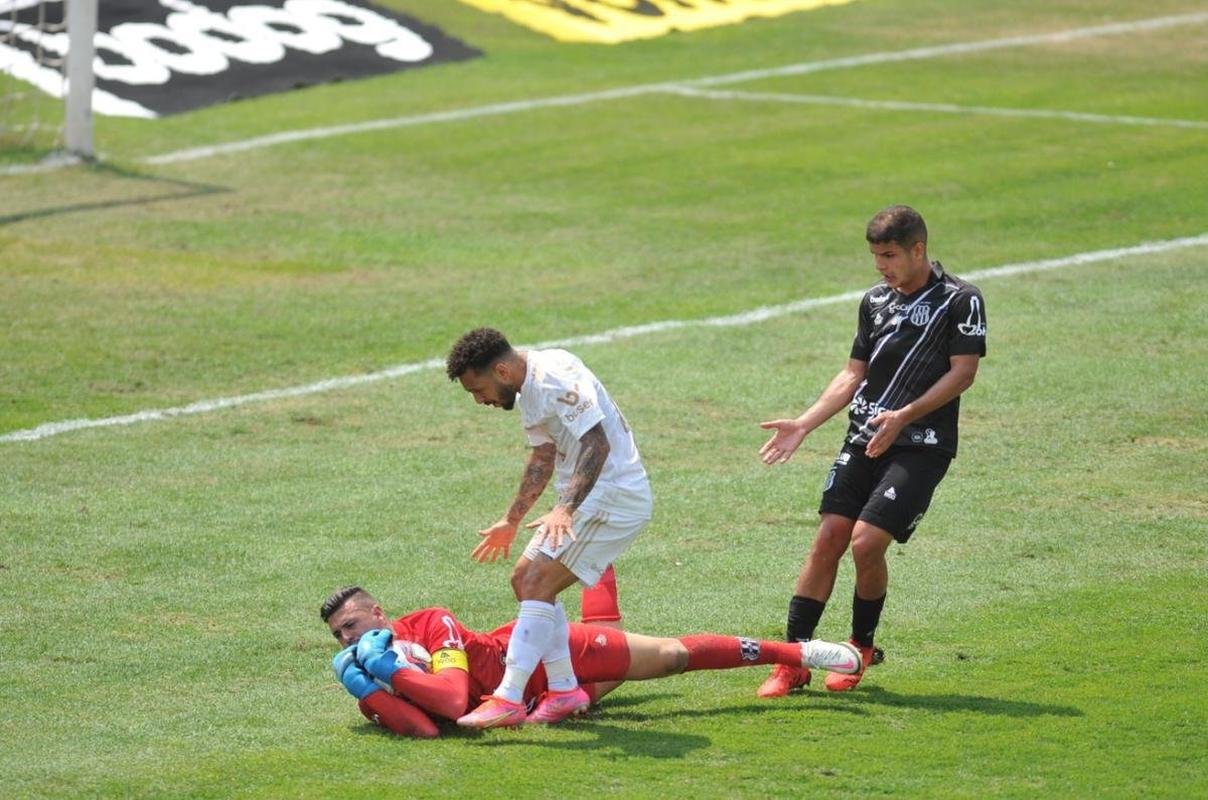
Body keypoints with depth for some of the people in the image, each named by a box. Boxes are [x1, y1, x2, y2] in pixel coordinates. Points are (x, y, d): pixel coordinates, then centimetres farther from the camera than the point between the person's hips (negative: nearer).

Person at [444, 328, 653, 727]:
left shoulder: (555, 377, -19)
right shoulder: (527, 391, 14)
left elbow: (597, 444, -28)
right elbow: (543, 459, 27)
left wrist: (566, 508, -36)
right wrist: (511, 522, 33)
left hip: (613, 495, -11)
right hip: (587, 497, 11)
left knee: (537, 582, -17)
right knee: (526, 579, 11)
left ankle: (508, 699, -20)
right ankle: (565, 689, 14)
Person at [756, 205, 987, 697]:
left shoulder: (960, 300, -4)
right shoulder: (875, 301, 15)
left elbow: (963, 373, -10)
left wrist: (903, 417, -20)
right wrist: (803, 425, 8)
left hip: (921, 446, -5)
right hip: (863, 440, 6)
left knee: (867, 543, -15)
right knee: (828, 541, -5)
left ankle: (861, 649, 8)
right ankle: (792, 660, -1)